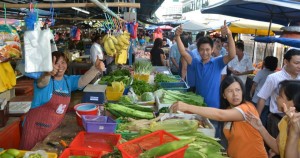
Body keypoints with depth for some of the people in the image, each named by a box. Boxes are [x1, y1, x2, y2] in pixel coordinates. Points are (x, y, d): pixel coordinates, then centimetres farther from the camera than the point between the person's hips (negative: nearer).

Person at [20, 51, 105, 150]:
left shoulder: (69, 81, -1)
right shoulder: (45, 79, -16)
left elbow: (83, 80, -16)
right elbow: (42, 82, -39)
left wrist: (96, 68, -36)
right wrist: (48, 73, -64)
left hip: (53, 128, 5)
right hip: (36, 127, -4)